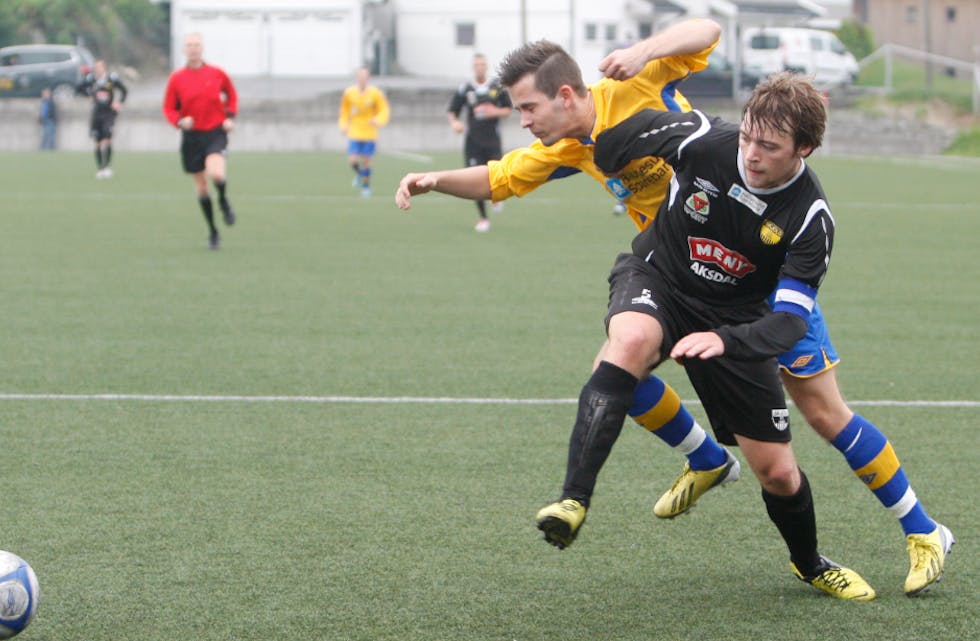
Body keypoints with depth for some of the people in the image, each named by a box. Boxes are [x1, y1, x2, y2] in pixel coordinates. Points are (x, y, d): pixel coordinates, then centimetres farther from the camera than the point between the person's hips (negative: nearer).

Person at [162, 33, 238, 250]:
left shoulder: (217, 74, 0)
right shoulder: (176, 78, 0)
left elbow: (231, 95, 17)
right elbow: (169, 109, 6)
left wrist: (230, 117, 2)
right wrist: (180, 121, -15)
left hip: (216, 132, -2)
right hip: (191, 136, 2)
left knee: (216, 173, -29)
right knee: (201, 187, 6)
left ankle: (224, 201, 5)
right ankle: (213, 232, 23)